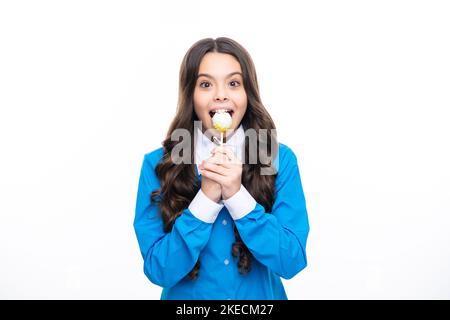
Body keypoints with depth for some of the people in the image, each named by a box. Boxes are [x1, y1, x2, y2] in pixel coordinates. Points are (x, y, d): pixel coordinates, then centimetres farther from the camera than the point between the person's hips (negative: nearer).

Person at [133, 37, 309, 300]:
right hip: (185, 297, 0)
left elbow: (292, 262, -16)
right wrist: (206, 198, -27)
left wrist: (237, 195, -27)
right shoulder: (157, 164, -13)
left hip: (262, 296, 1)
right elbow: (159, 271, -16)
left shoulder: (281, 159, -11)